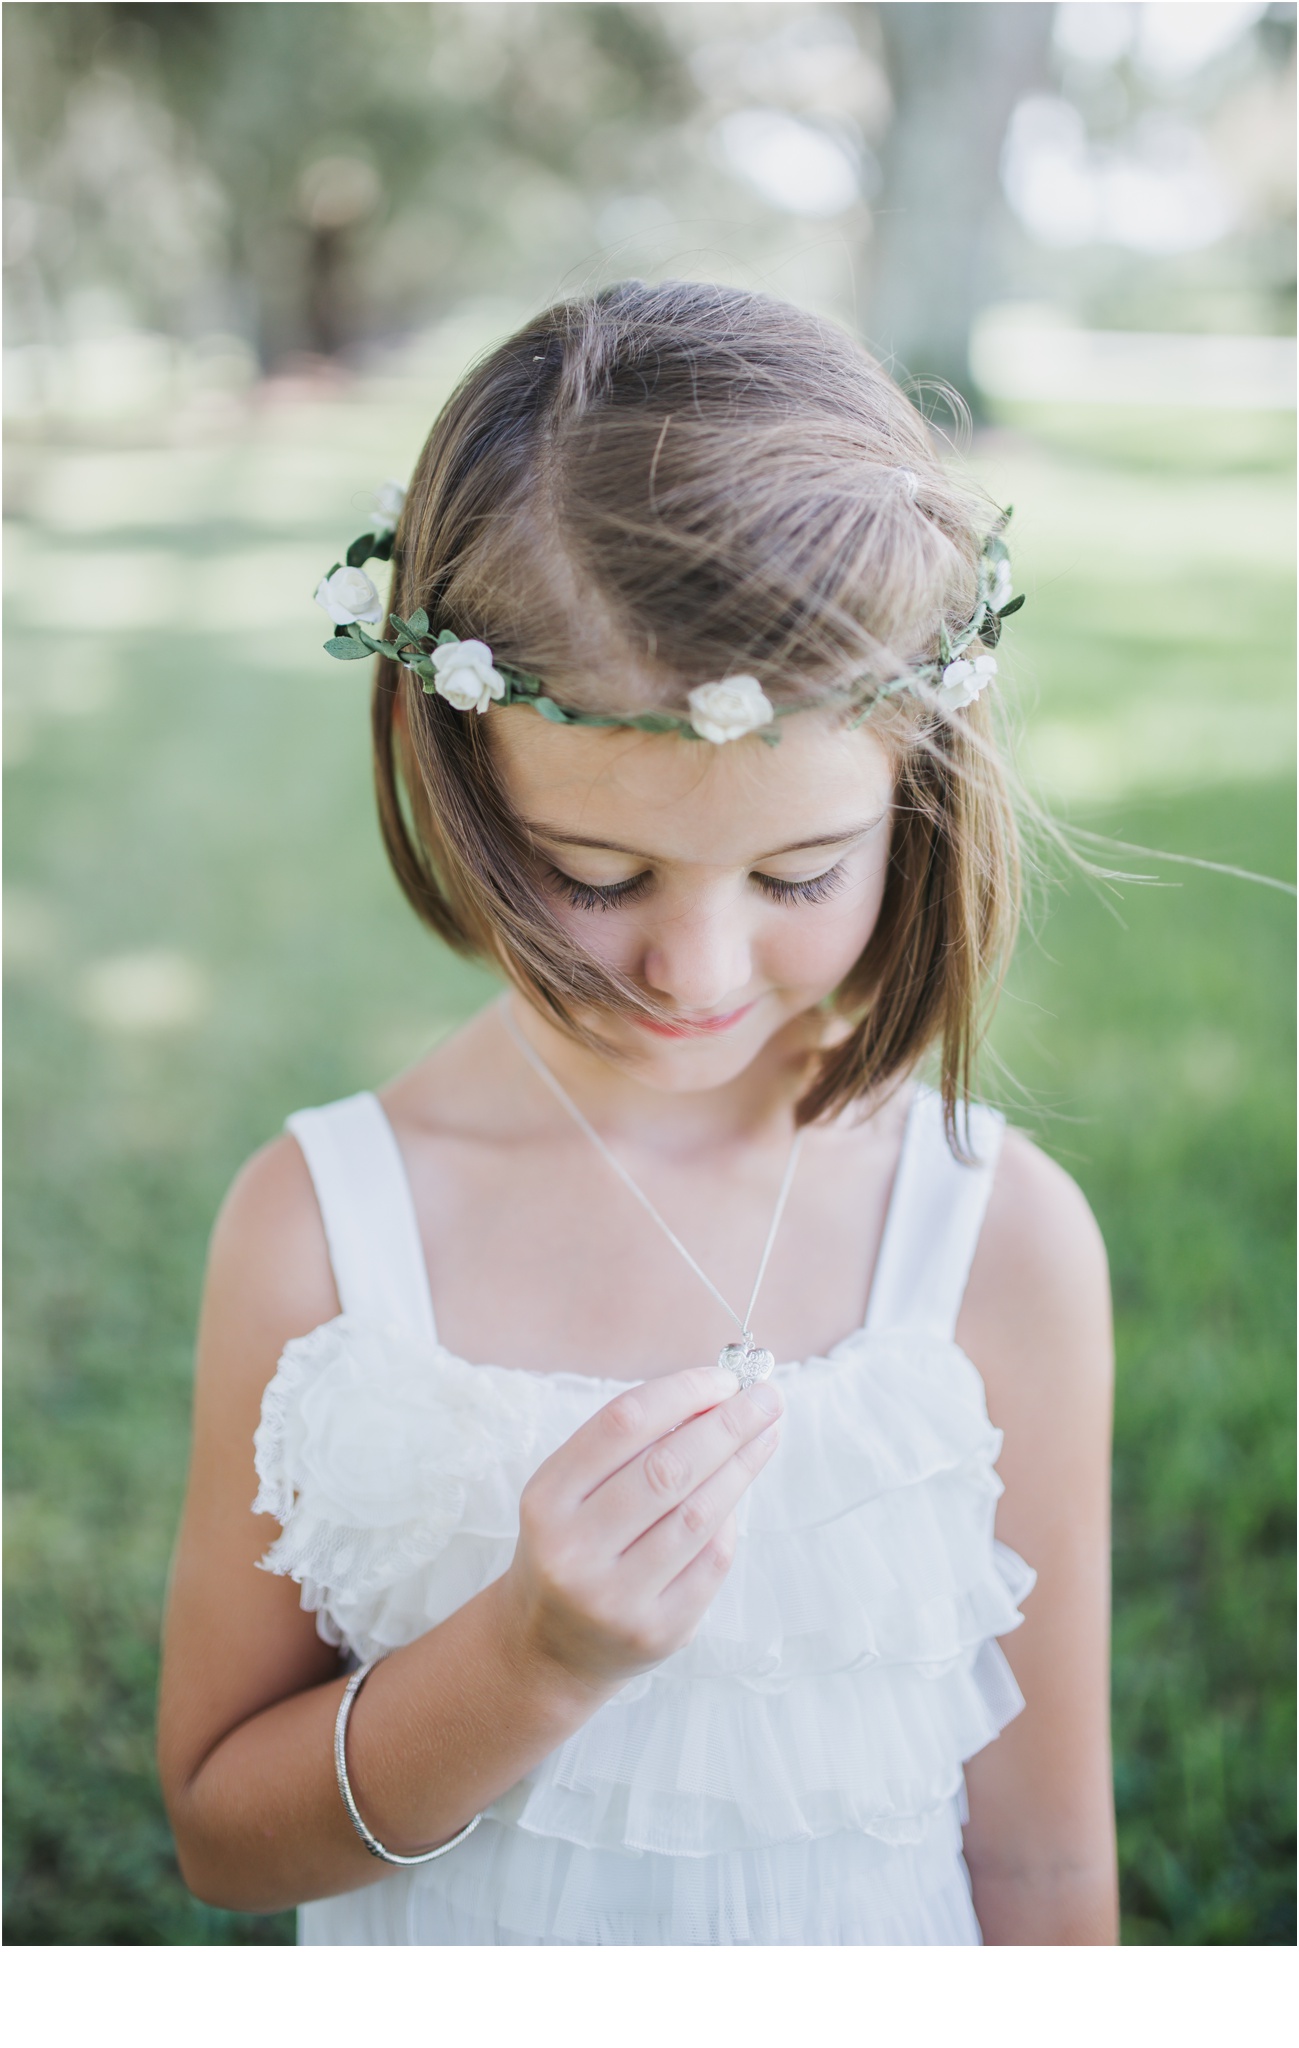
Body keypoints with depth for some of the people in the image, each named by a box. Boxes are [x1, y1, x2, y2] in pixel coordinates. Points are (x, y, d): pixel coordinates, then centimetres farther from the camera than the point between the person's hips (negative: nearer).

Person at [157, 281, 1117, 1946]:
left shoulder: (1007, 1240, -22)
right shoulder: (320, 1221, -21)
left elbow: (1038, 1858, -12)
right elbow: (222, 1834, -13)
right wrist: (532, 1658, -26)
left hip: (863, 1972, 0)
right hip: (435, 1997, 0)